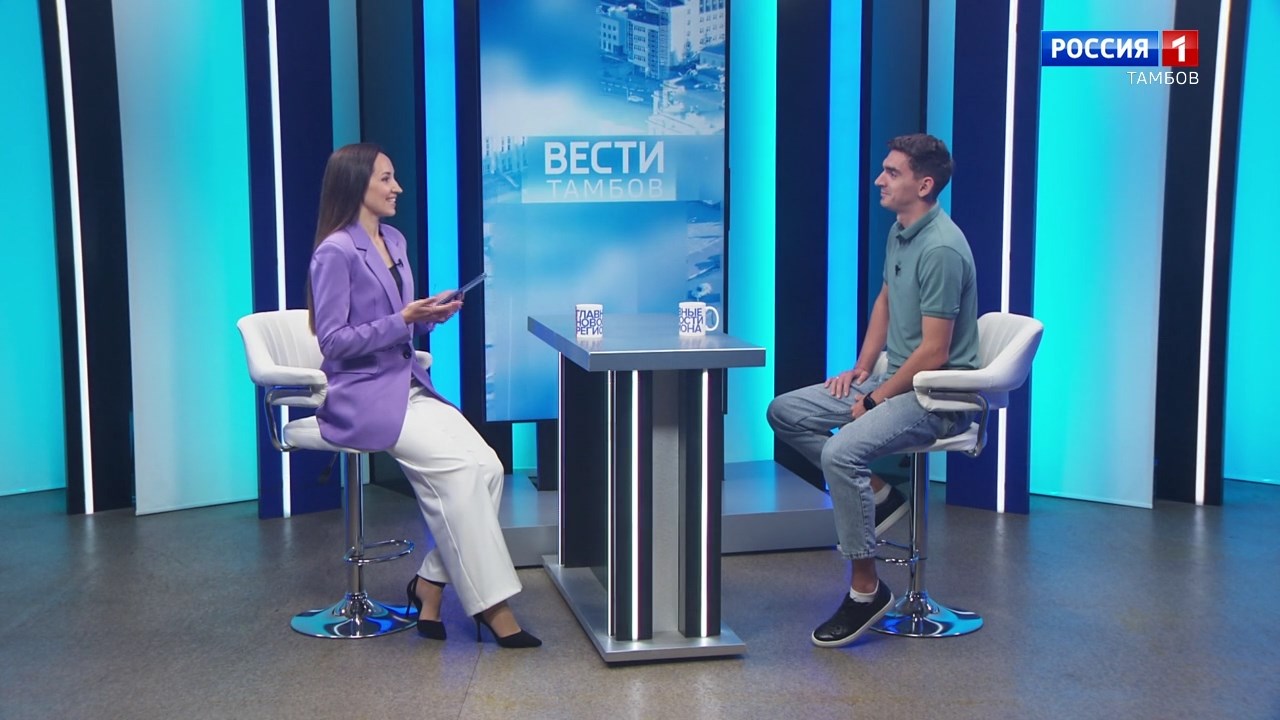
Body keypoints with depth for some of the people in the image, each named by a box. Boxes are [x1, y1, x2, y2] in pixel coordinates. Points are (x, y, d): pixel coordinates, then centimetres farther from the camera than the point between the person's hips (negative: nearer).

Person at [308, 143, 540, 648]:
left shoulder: (394, 241, 16)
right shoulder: (335, 252, -9)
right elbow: (332, 342, -13)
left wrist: (431, 314, 2)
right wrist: (403, 319, -20)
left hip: (409, 387, 8)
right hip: (360, 398, -8)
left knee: (487, 466, -15)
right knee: (458, 467, -25)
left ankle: (430, 586, -4)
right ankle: (490, 604, -16)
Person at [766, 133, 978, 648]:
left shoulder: (942, 248, -21)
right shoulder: (900, 231, 9)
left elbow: (934, 353, -22)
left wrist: (876, 400, -14)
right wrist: (861, 369, 13)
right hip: (895, 379, 10)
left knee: (841, 451, -31)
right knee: (784, 411, 4)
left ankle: (867, 588, -17)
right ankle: (877, 492, 7)